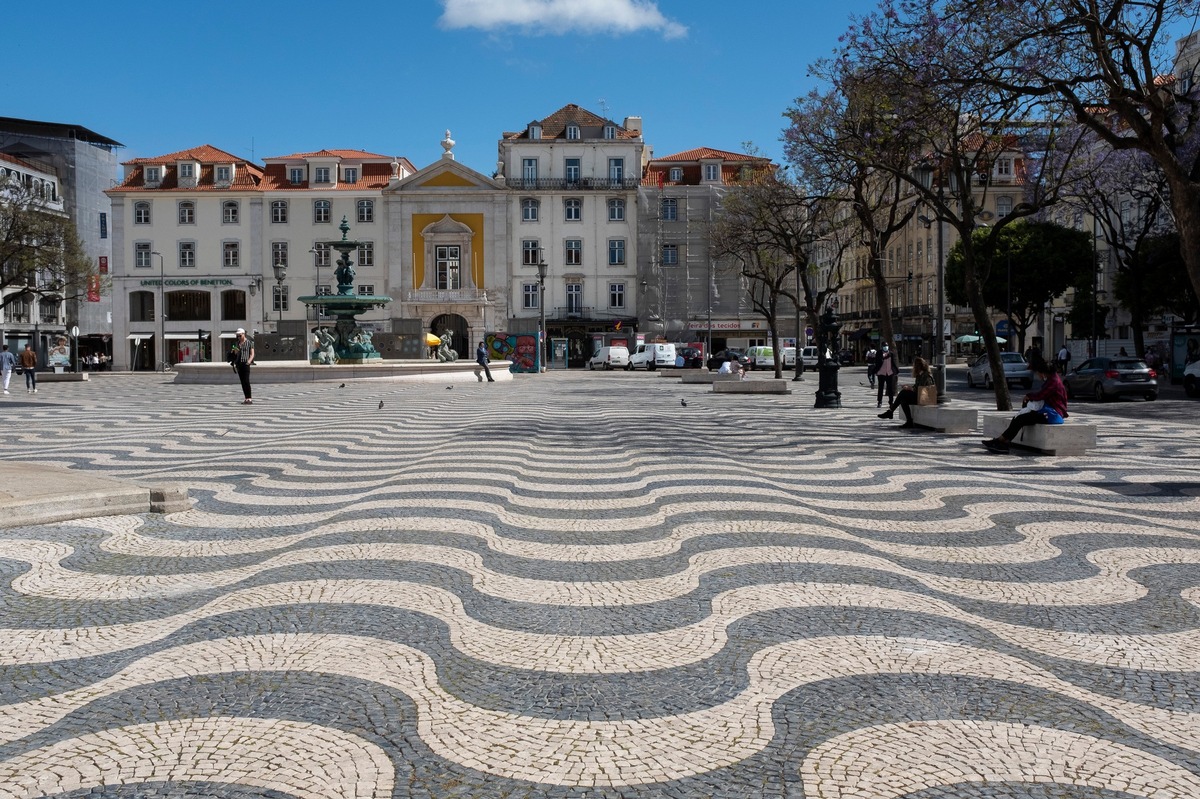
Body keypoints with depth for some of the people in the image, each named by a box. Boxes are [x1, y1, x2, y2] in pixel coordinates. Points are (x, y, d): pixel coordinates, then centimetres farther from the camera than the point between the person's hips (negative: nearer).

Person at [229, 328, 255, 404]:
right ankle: (246, 398, 8)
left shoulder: (249, 342, -1)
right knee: (242, 382, 5)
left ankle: (249, 398, -15)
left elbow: (252, 354, -2)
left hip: (245, 363, -6)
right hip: (238, 363, 6)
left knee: (246, 381, -14)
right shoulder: (236, 343, 15)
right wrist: (234, 351, -2)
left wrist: (249, 361, -19)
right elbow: (236, 354, 21)